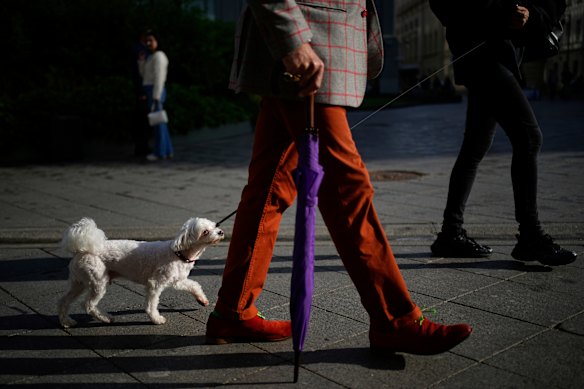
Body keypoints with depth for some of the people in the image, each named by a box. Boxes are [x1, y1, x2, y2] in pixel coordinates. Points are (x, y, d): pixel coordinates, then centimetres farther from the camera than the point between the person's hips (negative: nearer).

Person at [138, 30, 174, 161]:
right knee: (159, 122, 11)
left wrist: (156, 97, -22)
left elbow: (159, 78, -18)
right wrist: (141, 61, 6)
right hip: (152, 92, 10)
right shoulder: (151, 57, 20)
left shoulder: (158, 56, -11)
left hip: (155, 91, -10)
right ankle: (167, 151, 15)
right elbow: (144, 75, 20)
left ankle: (160, 152, -3)